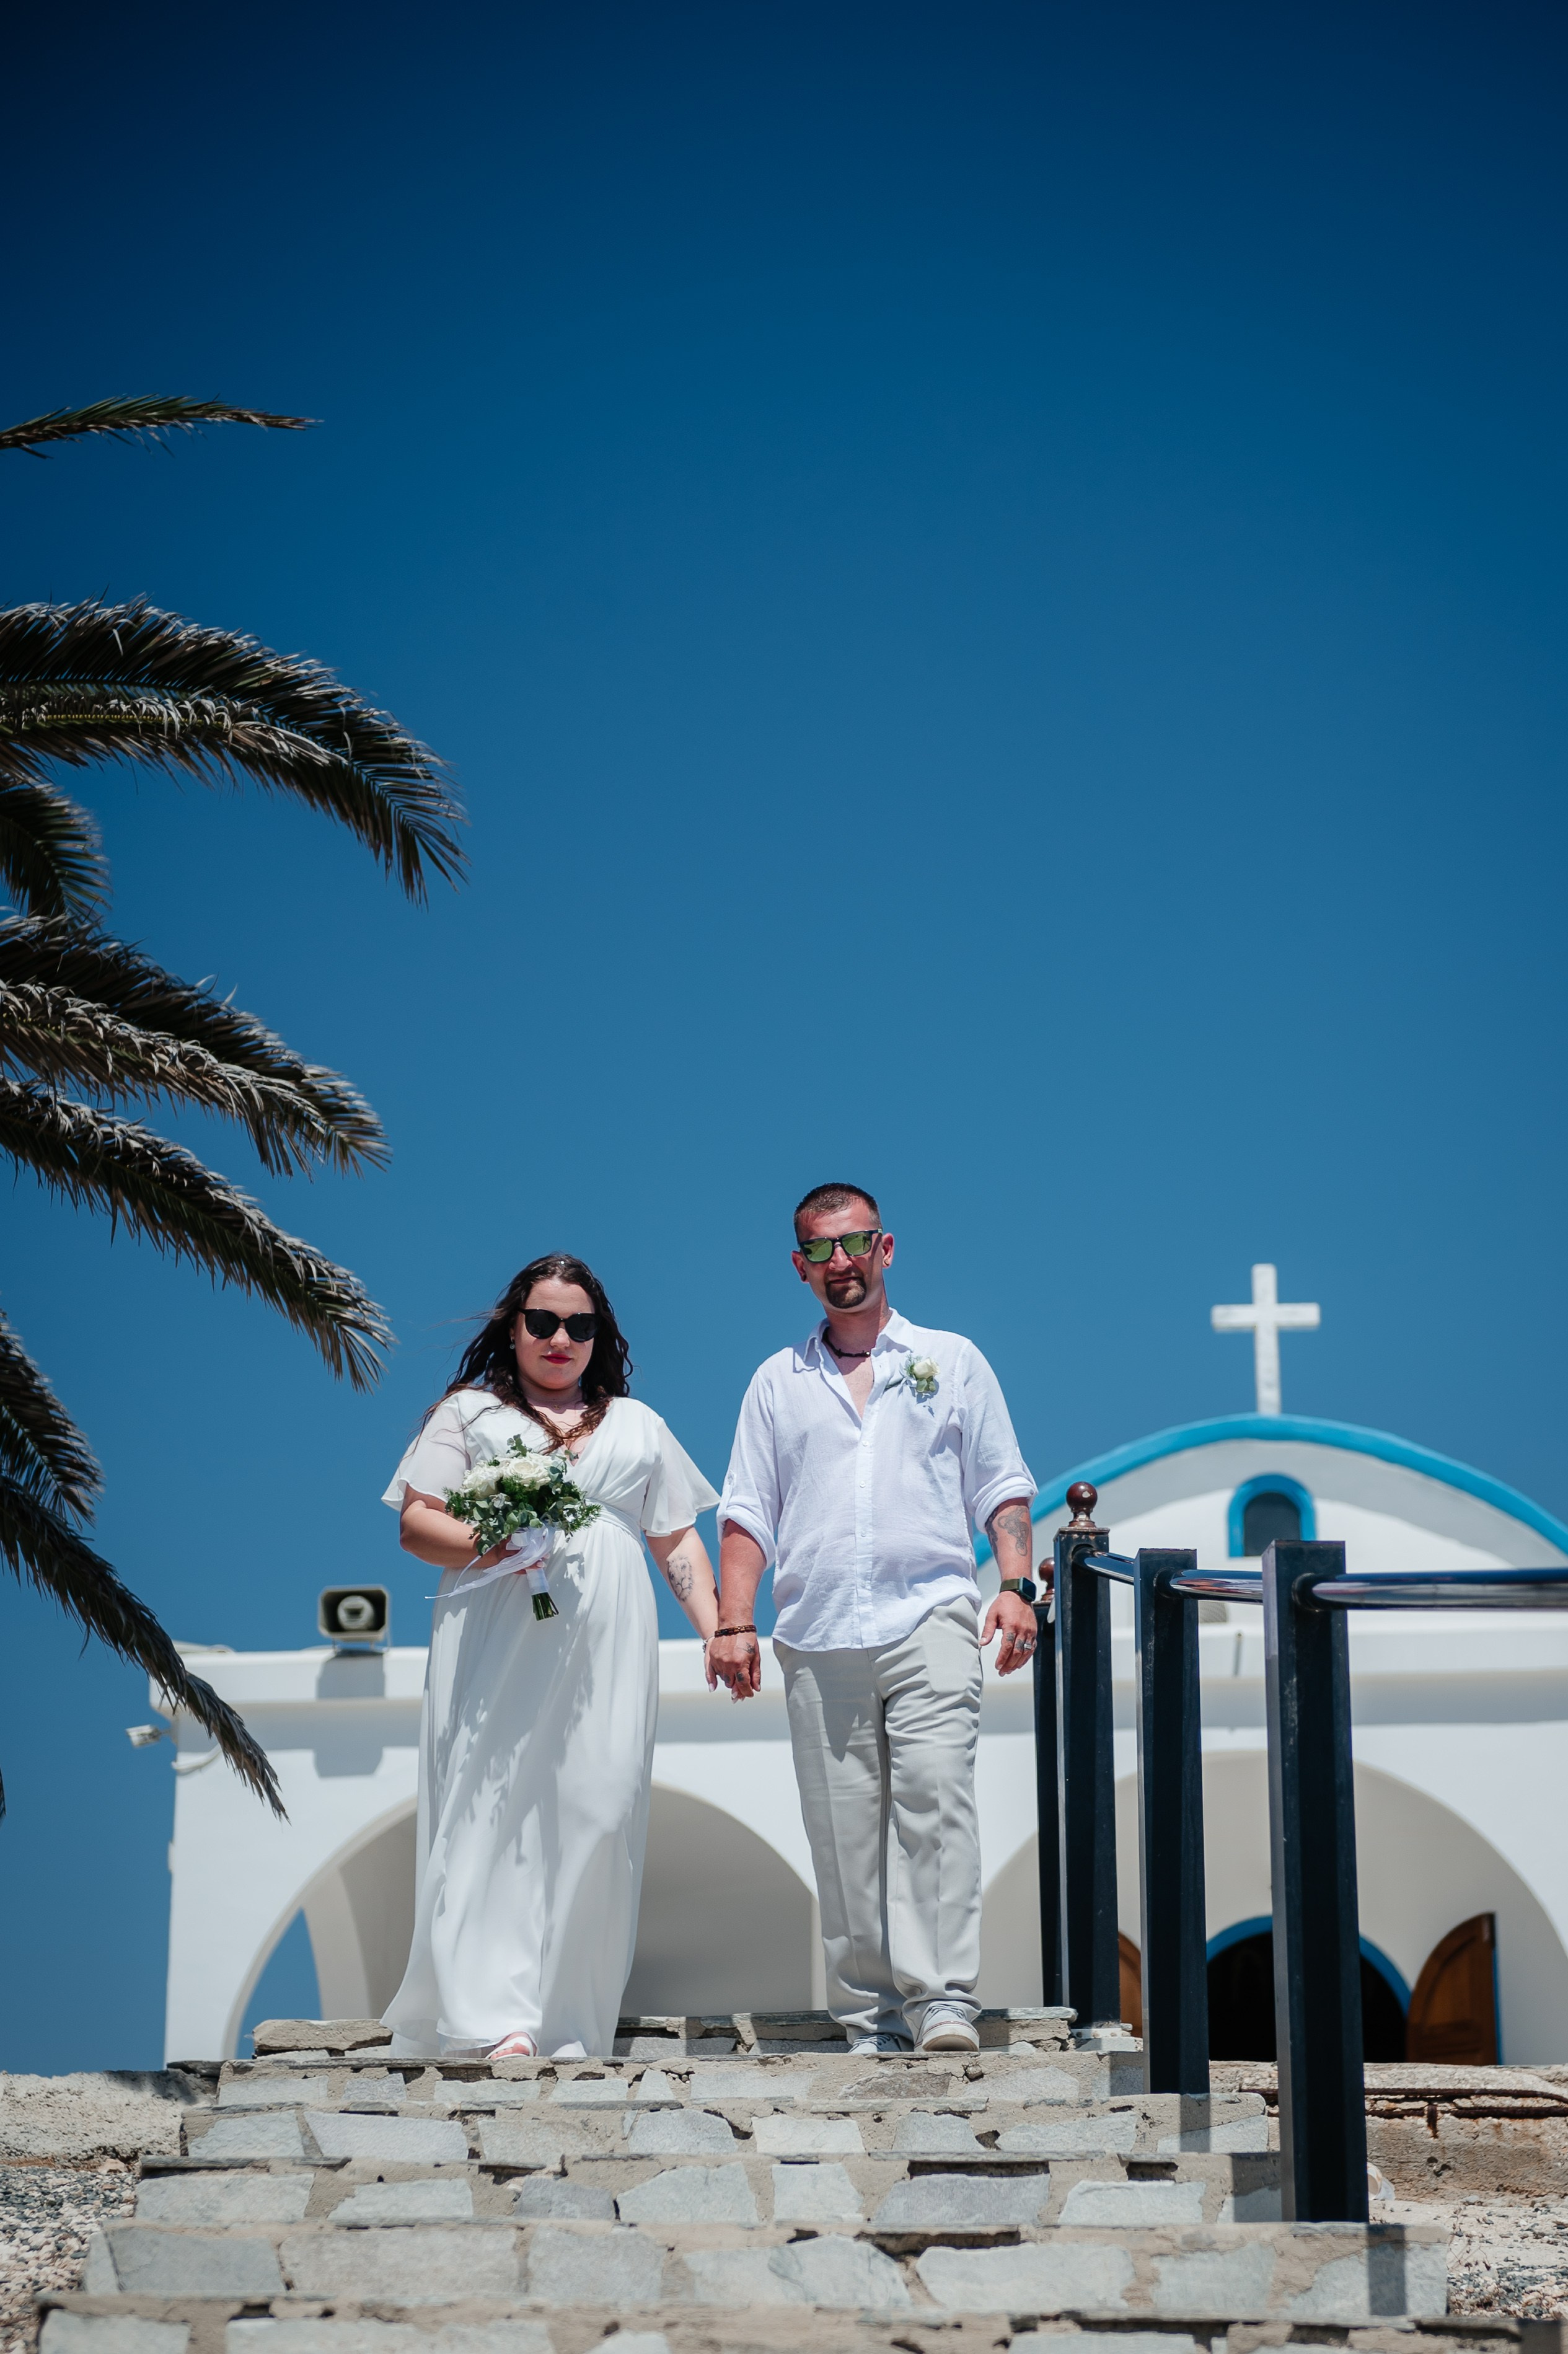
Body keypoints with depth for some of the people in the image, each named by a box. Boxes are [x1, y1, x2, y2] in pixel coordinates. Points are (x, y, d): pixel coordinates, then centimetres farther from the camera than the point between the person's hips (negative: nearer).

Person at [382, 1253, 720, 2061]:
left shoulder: (638, 1425, 24)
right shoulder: (469, 1412, 15)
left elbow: (678, 1541, 21)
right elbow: (415, 1523, 6)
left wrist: (716, 1631, 8)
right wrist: (482, 1547, -13)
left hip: (606, 1652, 2)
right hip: (496, 1650, -2)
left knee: (595, 1819, -6)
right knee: (495, 1813, -11)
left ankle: (568, 2028, -3)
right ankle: (494, 2022, -16)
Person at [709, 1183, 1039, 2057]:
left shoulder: (952, 1361, 14)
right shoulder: (779, 1382, 18)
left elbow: (1003, 1487, 12)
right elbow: (748, 1512, 14)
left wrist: (1018, 1585, -3)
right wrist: (733, 1623, 3)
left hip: (930, 1621, -2)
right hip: (818, 1639, 2)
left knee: (935, 1802, -17)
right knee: (844, 1831, 0)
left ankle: (945, 2000, -18)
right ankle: (872, 2019, 4)